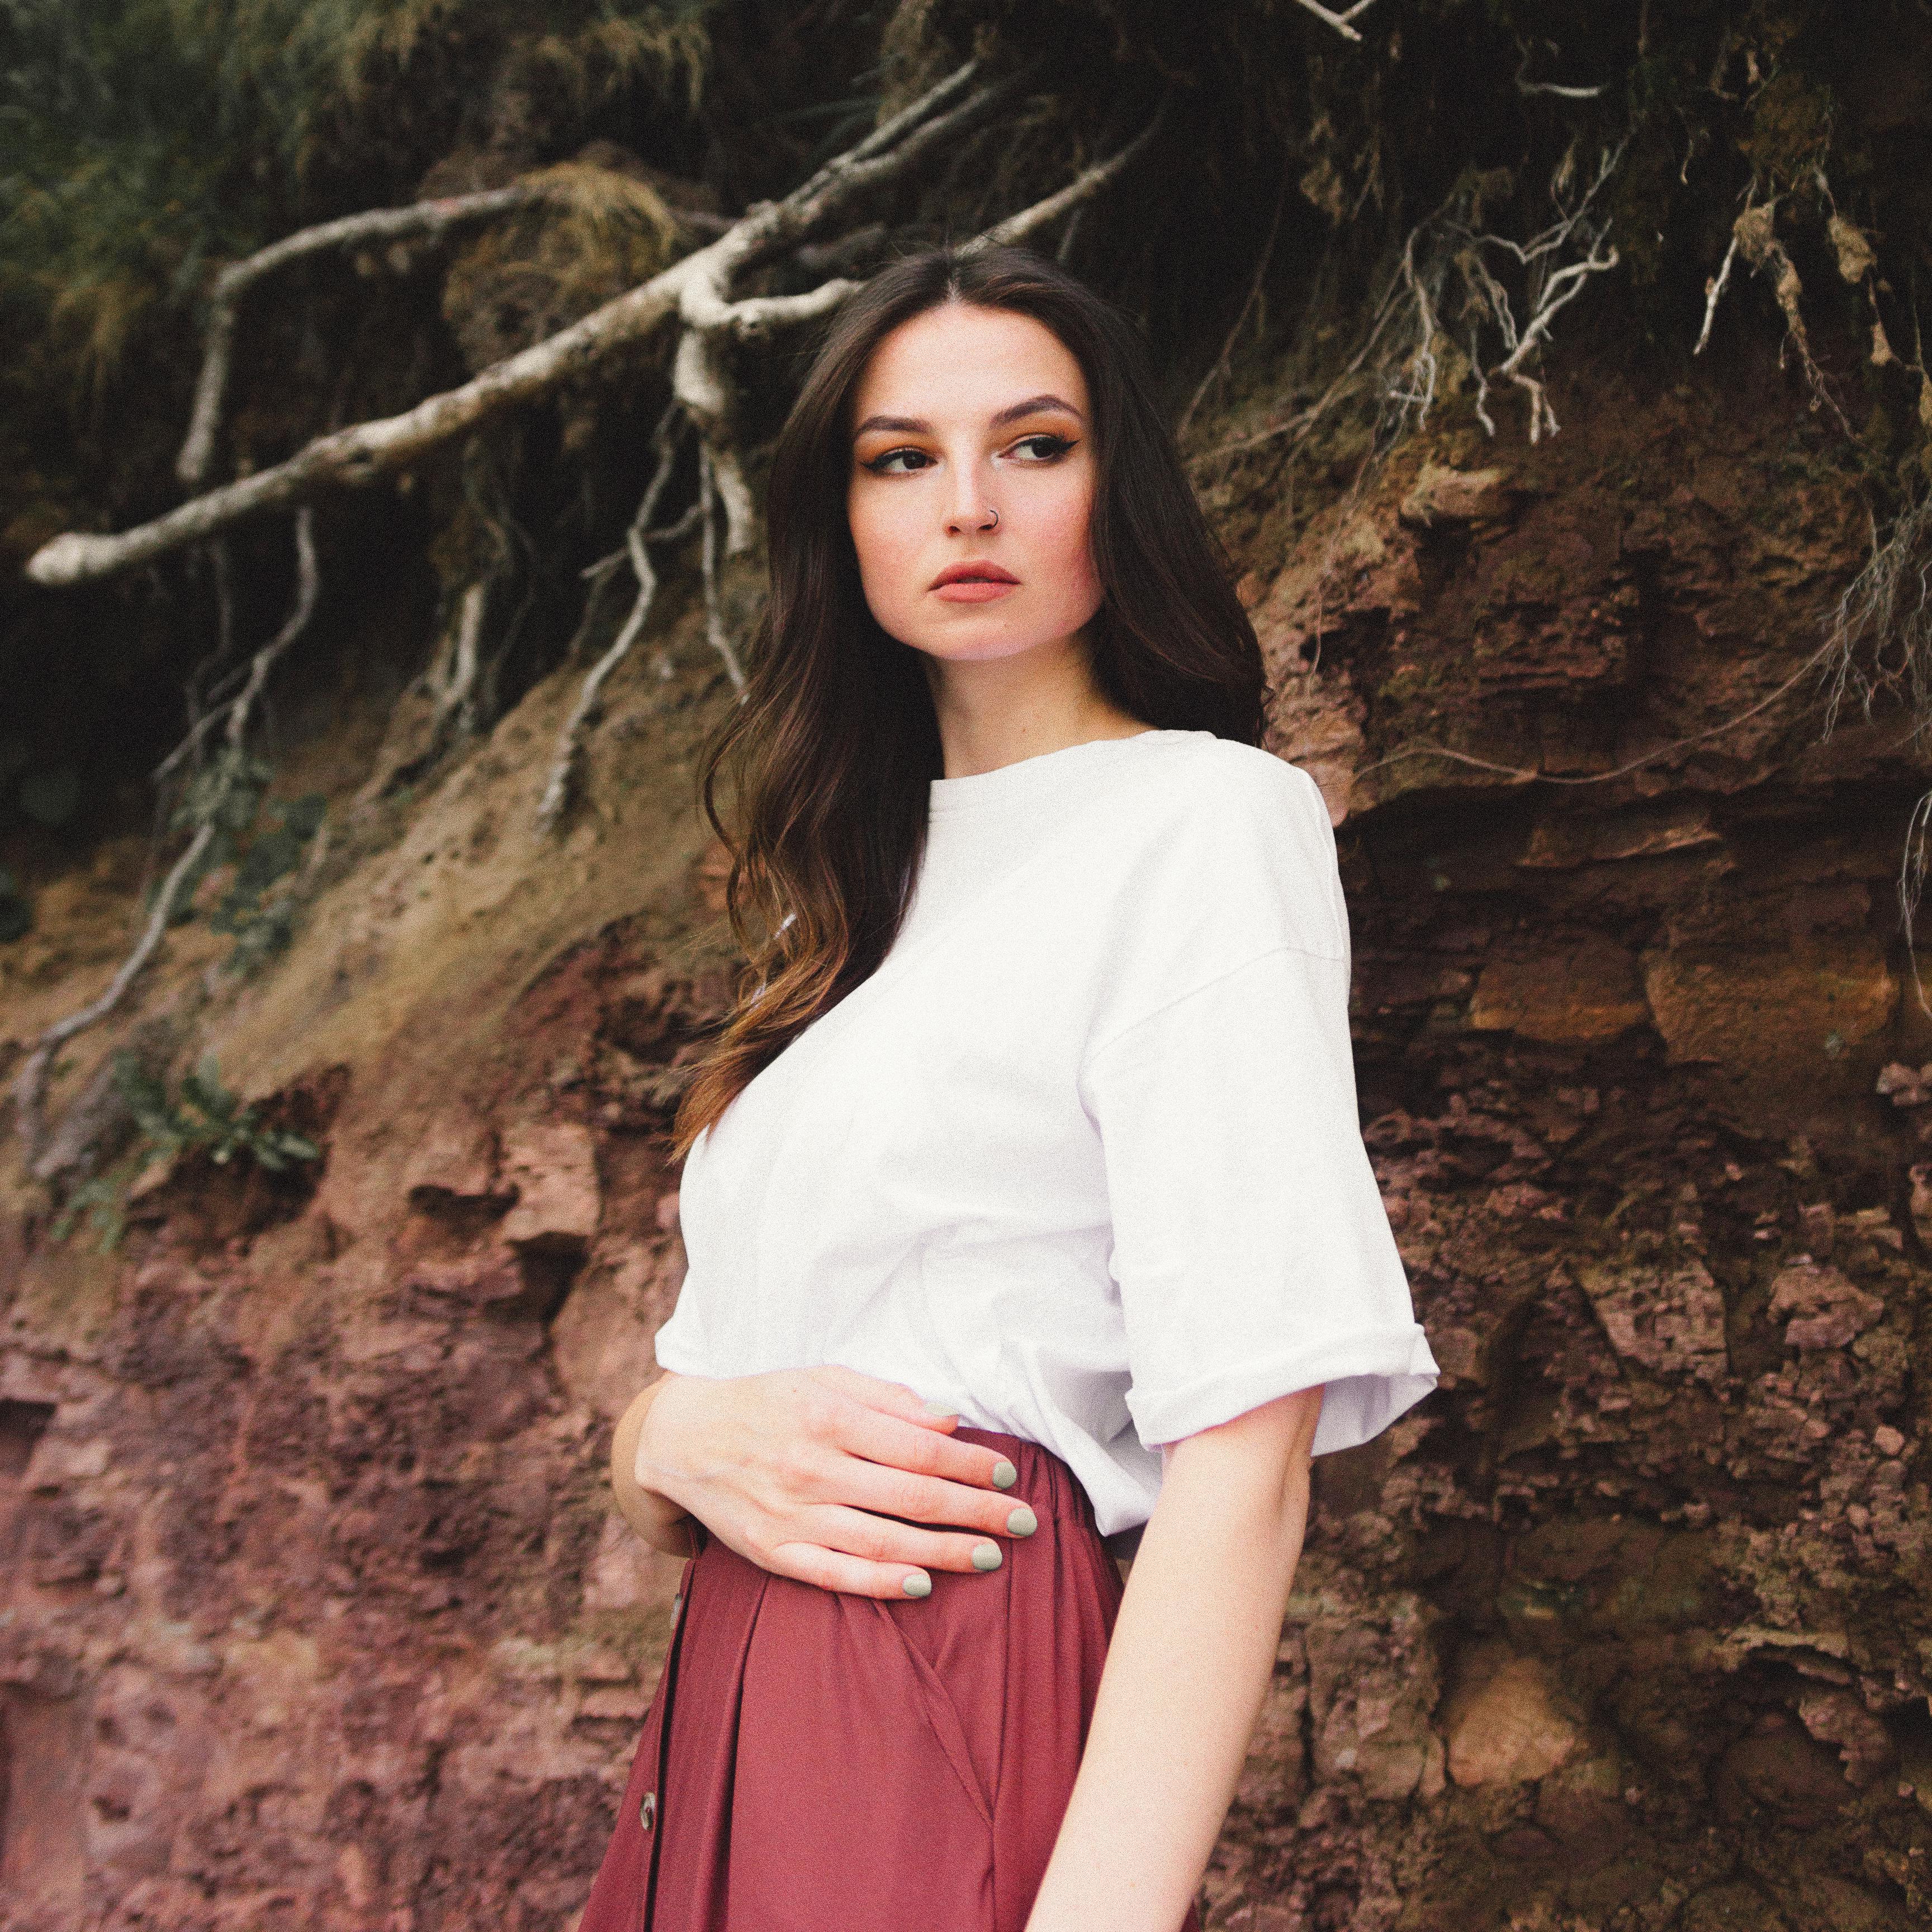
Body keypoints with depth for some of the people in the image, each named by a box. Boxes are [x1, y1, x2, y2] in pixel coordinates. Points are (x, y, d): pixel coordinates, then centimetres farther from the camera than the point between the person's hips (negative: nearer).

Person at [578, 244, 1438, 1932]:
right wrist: (677, 1441, -9)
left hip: (957, 1732, -7)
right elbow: (653, 1435, 14)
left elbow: (1246, 1450, -17)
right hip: (730, 1716, 7)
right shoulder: (865, 893, 16)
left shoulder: (1208, 820, -6)